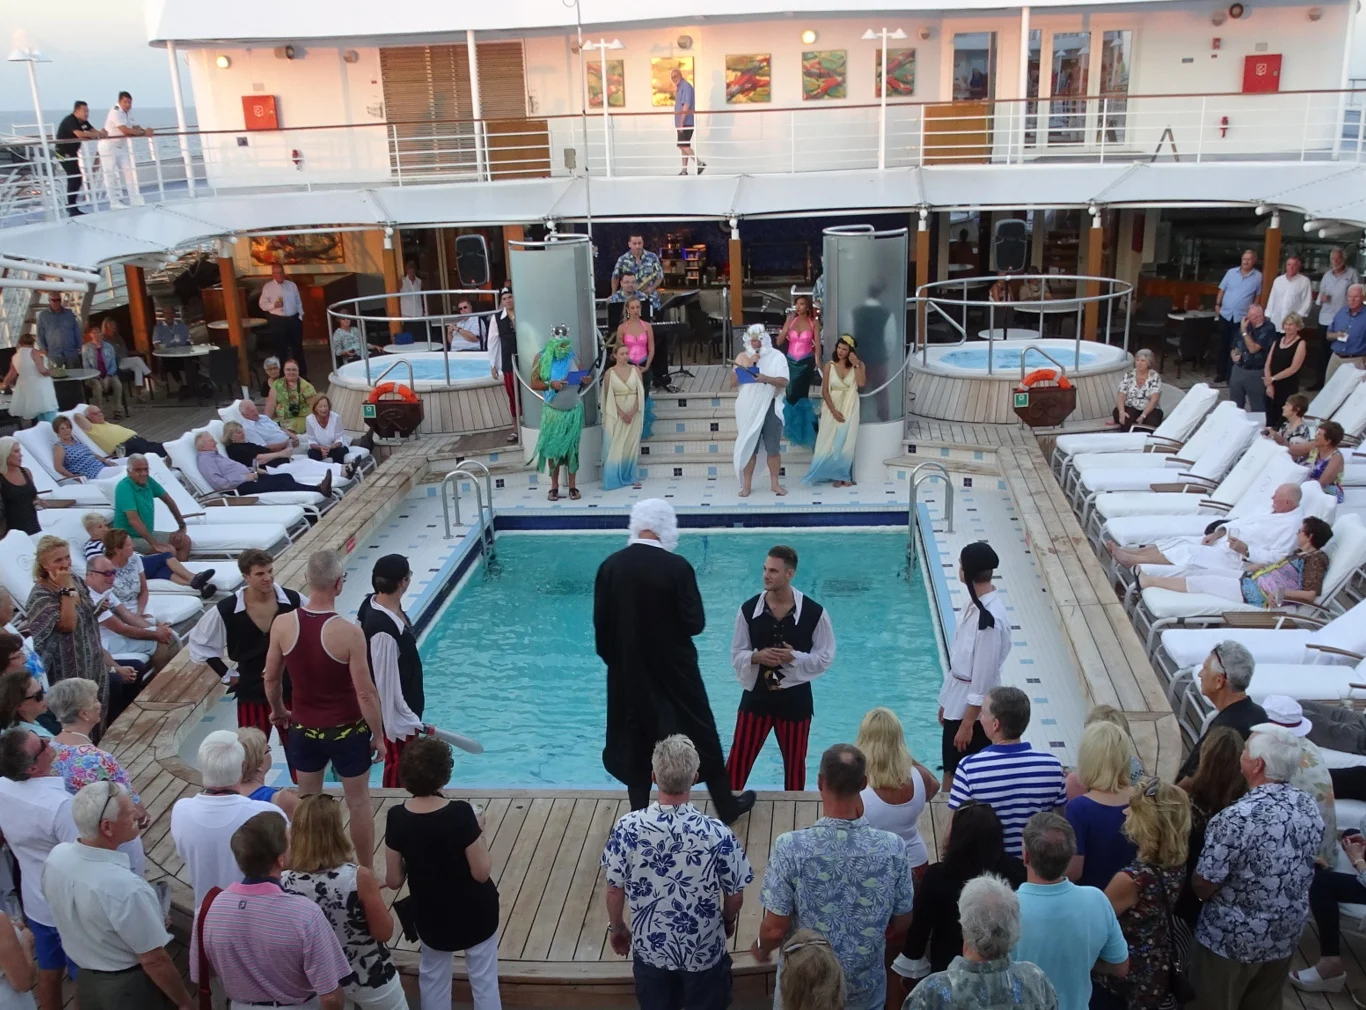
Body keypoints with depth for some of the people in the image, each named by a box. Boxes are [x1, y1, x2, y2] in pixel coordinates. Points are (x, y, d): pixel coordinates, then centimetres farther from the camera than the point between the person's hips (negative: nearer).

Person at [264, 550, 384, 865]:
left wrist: (278, 711, 20)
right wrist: (378, 734, -6)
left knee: (307, 801, 22)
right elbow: (365, 693, -20)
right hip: (346, 731, -3)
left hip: (303, 729, 4)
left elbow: (271, 678, 0)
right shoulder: (349, 632, -25)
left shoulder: (282, 624, -12)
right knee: (359, 802, 15)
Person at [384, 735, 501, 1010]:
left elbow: (393, 881, -8)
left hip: (430, 915, 3)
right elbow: (481, 873, -20)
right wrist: (479, 833, -7)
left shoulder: (397, 818, -16)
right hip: (473, 912, -3)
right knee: (483, 978, 13)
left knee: (432, 976, 25)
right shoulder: (461, 813, -26)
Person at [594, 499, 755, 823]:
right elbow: (695, 623, -15)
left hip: (629, 674, 3)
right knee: (701, 735, 13)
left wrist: (615, 660, 12)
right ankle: (726, 806, 27)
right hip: (674, 671, -3)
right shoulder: (677, 567, -17)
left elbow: (601, 625, -1)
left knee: (636, 744, 14)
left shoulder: (610, 566, -7)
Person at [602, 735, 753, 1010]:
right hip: (704, 952, -1)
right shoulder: (717, 834, -25)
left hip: (650, 950, 2)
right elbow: (735, 896, -11)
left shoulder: (626, 829, -21)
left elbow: (615, 890, -8)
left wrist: (616, 928, 12)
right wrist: (728, 922, 11)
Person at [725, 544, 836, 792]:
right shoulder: (748, 609, -7)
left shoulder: (814, 613, -11)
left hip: (795, 698, 0)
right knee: (738, 760, 4)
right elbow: (736, 655, 1)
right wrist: (756, 657, -21)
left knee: (794, 764, 16)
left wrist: (794, 657, -20)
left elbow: (825, 658, -4)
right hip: (757, 696, 1)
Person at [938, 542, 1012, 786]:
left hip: (974, 707, -9)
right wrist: (946, 701, 18)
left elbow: (984, 676, -23)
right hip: (958, 699, 9)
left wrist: (968, 723, -16)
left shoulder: (990, 618, -28)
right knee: (951, 772, 20)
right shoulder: (975, 603, 1)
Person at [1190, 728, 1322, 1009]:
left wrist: (1193, 884, 0)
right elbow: (1297, 866, 7)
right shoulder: (1310, 806, -9)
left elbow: (1203, 887, -22)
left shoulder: (1236, 818, -31)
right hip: (1287, 934, 6)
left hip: (1234, 938, -6)